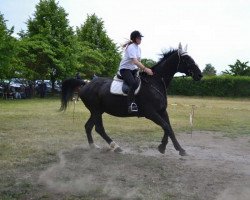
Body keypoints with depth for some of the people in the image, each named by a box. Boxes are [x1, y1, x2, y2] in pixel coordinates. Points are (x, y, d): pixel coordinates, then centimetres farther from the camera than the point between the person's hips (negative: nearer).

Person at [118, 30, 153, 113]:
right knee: (133, 84, -31)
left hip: (134, 69, 9)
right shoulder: (131, 47, -18)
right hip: (125, 69, -9)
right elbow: (134, 61, -31)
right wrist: (145, 69, -38)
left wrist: (143, 69, 0)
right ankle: (131, 105, -32)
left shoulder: (138, 48, 10)